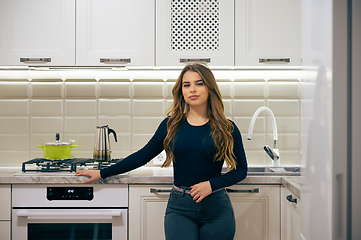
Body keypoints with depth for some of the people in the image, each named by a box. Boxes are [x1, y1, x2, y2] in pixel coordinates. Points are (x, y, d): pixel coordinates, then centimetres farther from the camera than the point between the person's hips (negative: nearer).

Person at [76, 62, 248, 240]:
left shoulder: (227, 129, -1)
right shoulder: (171, 125, 3)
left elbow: (241, 169, 5)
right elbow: (143, 155, 10)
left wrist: (211, 184, -11)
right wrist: (103, 173, 11)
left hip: (216, 208, 0)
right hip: (179, 207, 0)